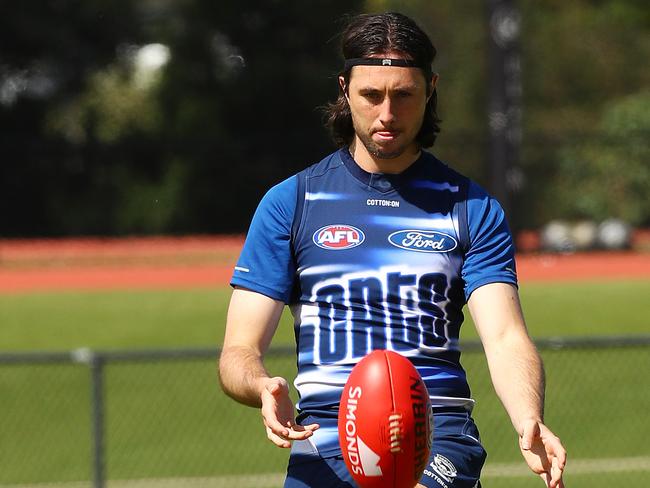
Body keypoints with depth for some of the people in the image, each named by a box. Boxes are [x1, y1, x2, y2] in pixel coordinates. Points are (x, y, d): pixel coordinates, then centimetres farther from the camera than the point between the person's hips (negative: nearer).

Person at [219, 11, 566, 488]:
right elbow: (238, 352, 7)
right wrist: (265, 389, -18)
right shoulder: (290, 203, 10)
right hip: (325, 442, 2)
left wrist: (530, 423, -23)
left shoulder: (472, 209, 11)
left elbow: (506, 339, -2)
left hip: (439, 436, -2)